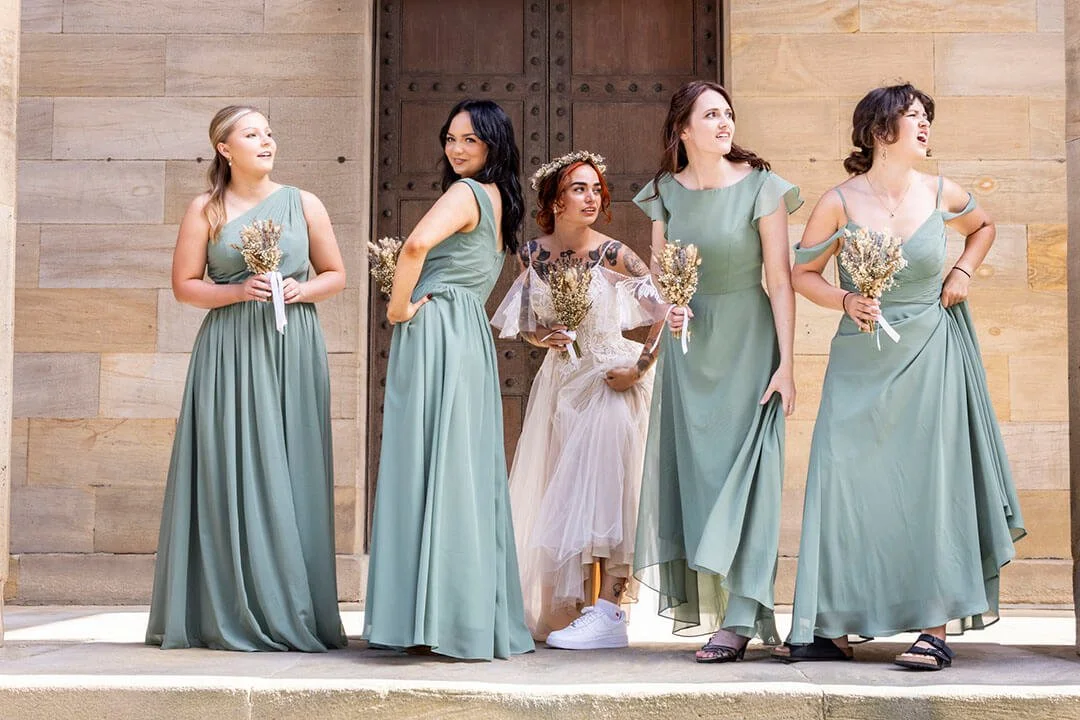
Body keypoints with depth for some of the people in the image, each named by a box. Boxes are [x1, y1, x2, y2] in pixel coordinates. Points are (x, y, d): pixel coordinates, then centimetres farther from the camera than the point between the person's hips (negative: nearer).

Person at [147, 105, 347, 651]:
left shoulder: (303, 205, 10)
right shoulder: (205, 211, 6)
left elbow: (336, 274, 14)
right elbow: (184, 285, 4)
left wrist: (301, 290, -5)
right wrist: (238, 291, -11)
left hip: (292, 353, 1)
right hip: (229, 354, -1)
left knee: (290, 475, -1)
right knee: (234, 473, -5)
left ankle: (292, 612, 5)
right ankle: (235, 613, 2)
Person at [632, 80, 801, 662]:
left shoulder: (758, 186, -9)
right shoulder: (665, 192, 2)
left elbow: (780, 278, -9)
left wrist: (786, 364, -12)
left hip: (747, 338, -4)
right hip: (688, 341, 4)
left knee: (743, 467, -8)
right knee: (692, 465, 6)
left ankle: (740, 619, -8)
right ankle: (700, 596, 16)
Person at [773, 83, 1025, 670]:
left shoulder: (940, 195, 2)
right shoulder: (840, 203, -6)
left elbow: (984, 227, 22)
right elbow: (803, 273, 2)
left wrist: (962, 274, 7)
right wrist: (846, 301, -15)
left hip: (930, 353, 1)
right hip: (860, 361, -1)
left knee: (933, 483, -2)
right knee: (844, 481, -3)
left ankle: (936, 628, 3)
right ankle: (831, 628, 6)